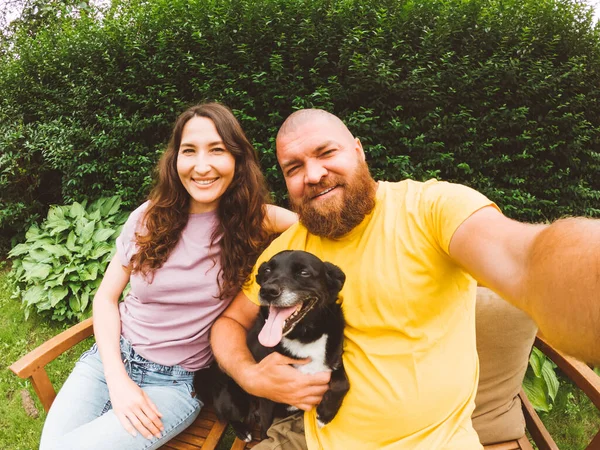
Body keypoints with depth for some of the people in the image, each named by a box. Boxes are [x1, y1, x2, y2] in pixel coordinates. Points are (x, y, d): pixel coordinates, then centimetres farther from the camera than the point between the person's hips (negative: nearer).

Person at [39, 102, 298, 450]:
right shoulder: (150, 218, -4)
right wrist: (117, 379, -9)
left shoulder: (250, 219, -10)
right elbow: (106, 297, 1)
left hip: (174, 381, -2)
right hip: (111, 357, 3)